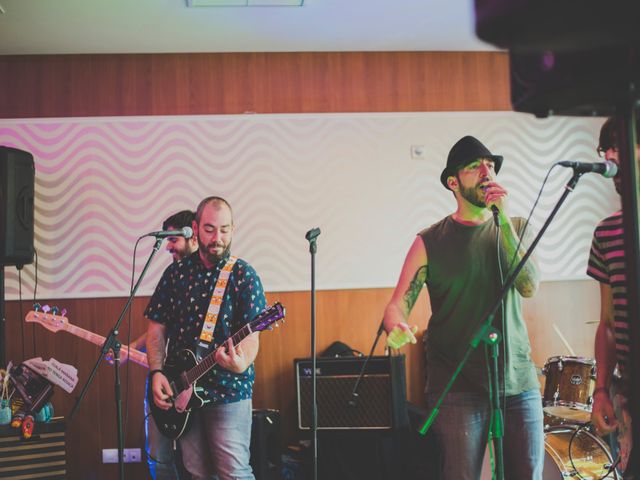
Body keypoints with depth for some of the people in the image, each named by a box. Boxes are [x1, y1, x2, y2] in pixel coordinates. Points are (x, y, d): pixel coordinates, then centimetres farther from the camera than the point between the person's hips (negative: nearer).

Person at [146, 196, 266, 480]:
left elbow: (251, 334, -12)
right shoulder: (176, 273, 6)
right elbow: (157, 328, 10)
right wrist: (156, 372, -4)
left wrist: (242, 363, -33)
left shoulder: (244, 275, -5)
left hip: (229, 391, -4)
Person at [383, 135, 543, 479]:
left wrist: (504, 219, -13)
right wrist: (395, 329, -28)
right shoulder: (430, 242, -1)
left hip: (518, 377, 3)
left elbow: (529, 287, -9)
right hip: (458, 383, -3)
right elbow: (399, 303, -5)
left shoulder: (515, 228, 7)